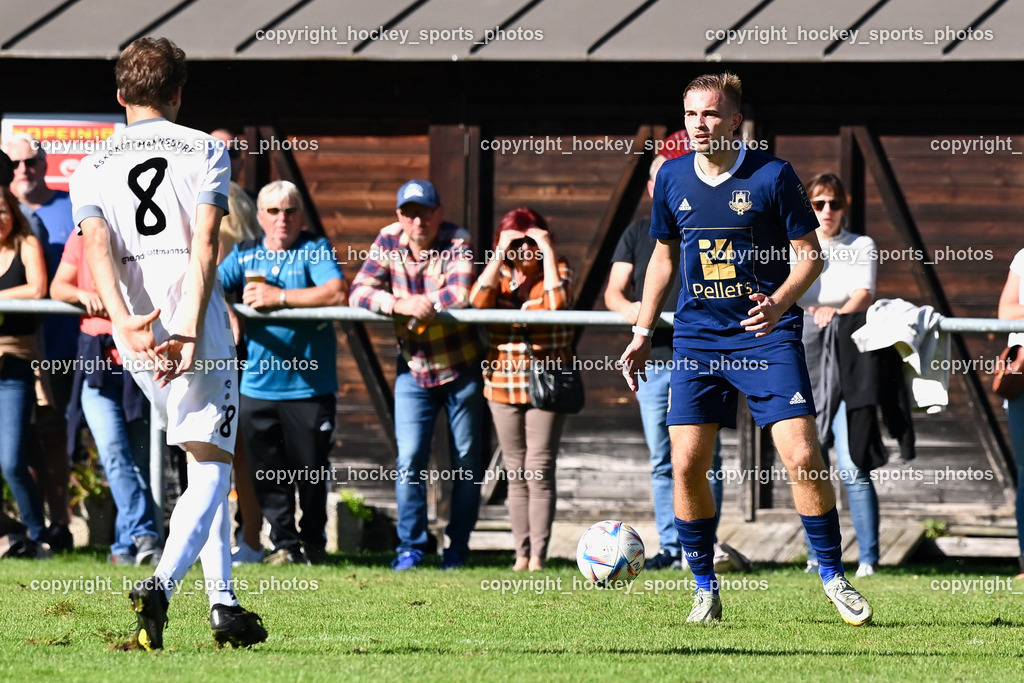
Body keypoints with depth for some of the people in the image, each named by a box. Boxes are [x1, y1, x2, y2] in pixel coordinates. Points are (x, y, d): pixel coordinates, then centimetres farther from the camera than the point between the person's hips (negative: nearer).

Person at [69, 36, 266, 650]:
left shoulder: (93, 168, 11)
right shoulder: (204, 151, 4)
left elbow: (97, 247, -7)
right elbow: (204, 247, -9)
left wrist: (125, 323, -19)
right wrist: (188, 331, -16)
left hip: (137, 341, 4)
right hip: (200, 331, -4)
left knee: (205, 458, 20)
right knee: (211, 469, -3)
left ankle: (223, 600, 15)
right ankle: (162, 583, -28)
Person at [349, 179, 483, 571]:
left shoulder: (458, 243, -13)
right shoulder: (388, 242, -3)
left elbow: (460, 295, -29)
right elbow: (359, 293, -12)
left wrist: (421, 303, -24)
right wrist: (400, 304, -28)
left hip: (461, 367, -2)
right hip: (413, 369, 2)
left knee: (466, 460, 5)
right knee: (410, 460, -7)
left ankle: (458, 546, 17)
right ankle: (410, 547, 1)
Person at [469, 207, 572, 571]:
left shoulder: (557, 269, 0)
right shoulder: (499, 273, 6)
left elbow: (557, 302, -21)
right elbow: (478, 300, -14)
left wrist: (548, 253, -17)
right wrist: (500, 254, -13)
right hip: (503, 384, 4)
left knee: (539, 468, -8)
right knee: (516, 472, 7)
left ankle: (539, 554, -8)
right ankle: (521, 553, 10)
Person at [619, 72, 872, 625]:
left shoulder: (772, 176, -7)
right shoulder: (672, 178, 5)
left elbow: (810, 254, -2)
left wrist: (780, 301, -20)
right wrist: (642, 333, 17)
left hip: (767, 336, -3)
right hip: (697, 338, 4)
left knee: (803, 458, -13)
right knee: (686, 465, -4)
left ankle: (832, 575, 3)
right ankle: (705, 589, 11)